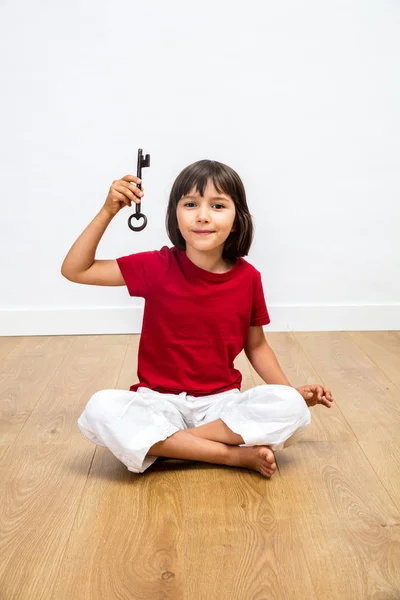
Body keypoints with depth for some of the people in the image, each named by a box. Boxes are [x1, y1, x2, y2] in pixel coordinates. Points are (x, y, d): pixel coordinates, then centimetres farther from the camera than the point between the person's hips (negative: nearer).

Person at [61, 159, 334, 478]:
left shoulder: (248, 277, -3)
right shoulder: (158, 267, -6)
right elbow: (75, 270, -4)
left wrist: (291, 391, -1)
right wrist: (108, 212, -13)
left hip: (222, 403, 1)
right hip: (160, 402, -1)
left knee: (292, 409, -26)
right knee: (100, 410, -32)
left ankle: (166, 445, -17)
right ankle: (235, 455, -24)